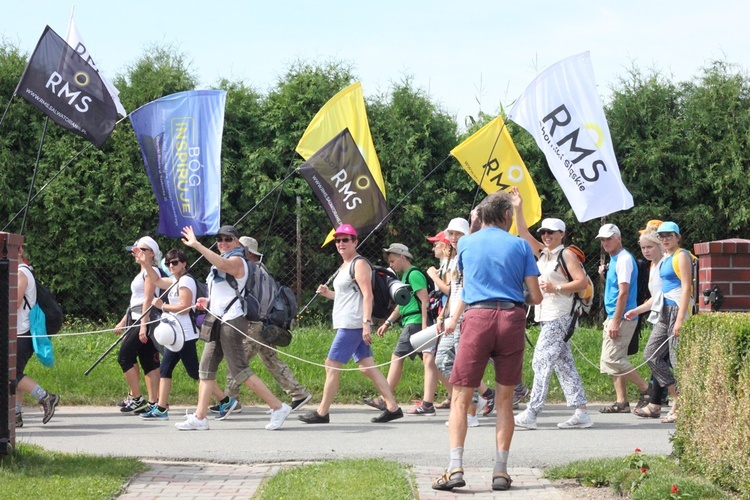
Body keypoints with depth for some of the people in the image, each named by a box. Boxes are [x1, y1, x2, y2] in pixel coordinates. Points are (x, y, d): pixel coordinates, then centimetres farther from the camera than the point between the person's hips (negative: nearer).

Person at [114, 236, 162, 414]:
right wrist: (123, 322, 26)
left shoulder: (150, 271, -8)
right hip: (136, 320, 10)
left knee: (125, 356, -10)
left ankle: (136, 399, -8)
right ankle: (153, 402, 1)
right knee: (149, 362, 4)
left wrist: (143, 325, -22)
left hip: (146, 320, -10)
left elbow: (147, 300, -16)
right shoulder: (142, 273, 21)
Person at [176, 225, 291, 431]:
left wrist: (196, 245, -36)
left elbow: (222, 263, -34)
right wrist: (209, 302, 15)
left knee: (240, 371, -11)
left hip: (231, 321, -10)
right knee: (206, 370, 6)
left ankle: (278, 407, -8)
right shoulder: (227, 261, 23)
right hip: (219, 322, 10)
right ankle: (199, 418, 6)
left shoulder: (236, 261, -8)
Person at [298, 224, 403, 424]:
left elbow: (367, 295, -17)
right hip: (348, 324, 10)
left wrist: (366, 323, -25)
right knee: (367, 366, 6)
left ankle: (322, 413, -2)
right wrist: (328, 293, 13)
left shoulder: (359, 264, -9)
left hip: (353, 324, -10)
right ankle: (392, 407, 4)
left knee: (332, 366, -6)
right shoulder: (344, 266, 21)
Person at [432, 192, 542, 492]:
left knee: (461, 397, 1)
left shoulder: (466, 243, 10)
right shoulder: (519, 246, 7)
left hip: (477, 319, -1)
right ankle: (501, 471, 6)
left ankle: (455, 468, -12)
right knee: (504, 399, 9)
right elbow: (536, 297, 4)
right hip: (512, 319, 1)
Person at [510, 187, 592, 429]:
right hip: (548, 316, 9)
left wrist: (555, 287, -18)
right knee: (563, 364, 7)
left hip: (559, 316, -9)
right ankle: (581, 413, 8)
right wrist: (518, 209, 4)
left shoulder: (566, 255, -7)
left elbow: (582, 282, -13)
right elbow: (523, 233, 14)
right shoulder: (542, 253, 16)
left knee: (542, 361, -12)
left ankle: (531, 413, -15)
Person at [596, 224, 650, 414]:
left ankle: (647, 389, -6)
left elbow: (623, 292, -20)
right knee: (613, 360, 8)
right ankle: (621, 402, 9)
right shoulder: (614, 260, 17)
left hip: (622, 318, -10)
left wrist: (615, 321, -22)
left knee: (612, 359, -12)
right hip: (613, 318, 10)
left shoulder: (624, 259, -13)